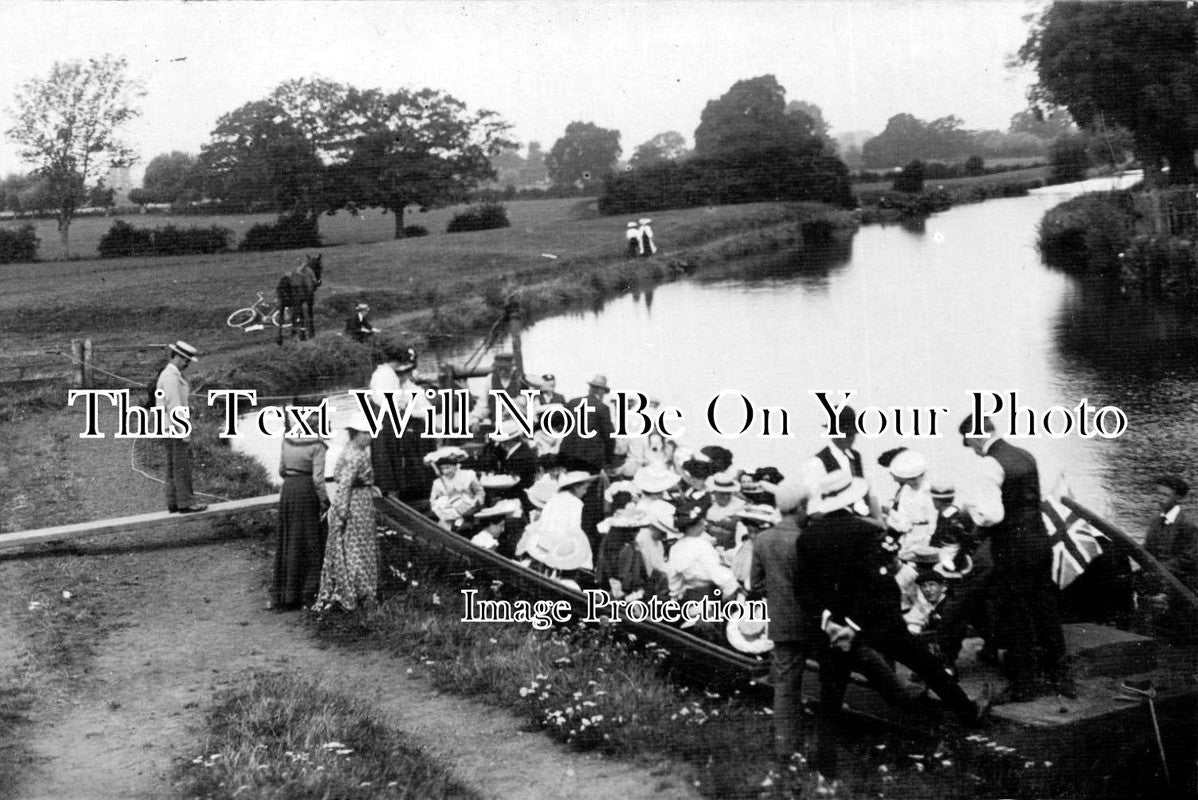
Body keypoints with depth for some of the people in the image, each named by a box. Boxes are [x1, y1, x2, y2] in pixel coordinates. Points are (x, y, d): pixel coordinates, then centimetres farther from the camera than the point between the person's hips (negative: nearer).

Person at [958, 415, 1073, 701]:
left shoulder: (991, 464, -16)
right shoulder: (1025, 456, 10)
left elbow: (993, 515, -24)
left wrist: (972, 509, -4)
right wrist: (983, 508, 21)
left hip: (1013, 550, -8)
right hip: (1040, 539, 8)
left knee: (1015, 617, 3)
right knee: (1045, 611, 16)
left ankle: (1025, 685, 11)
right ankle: (1060, 675, 25)